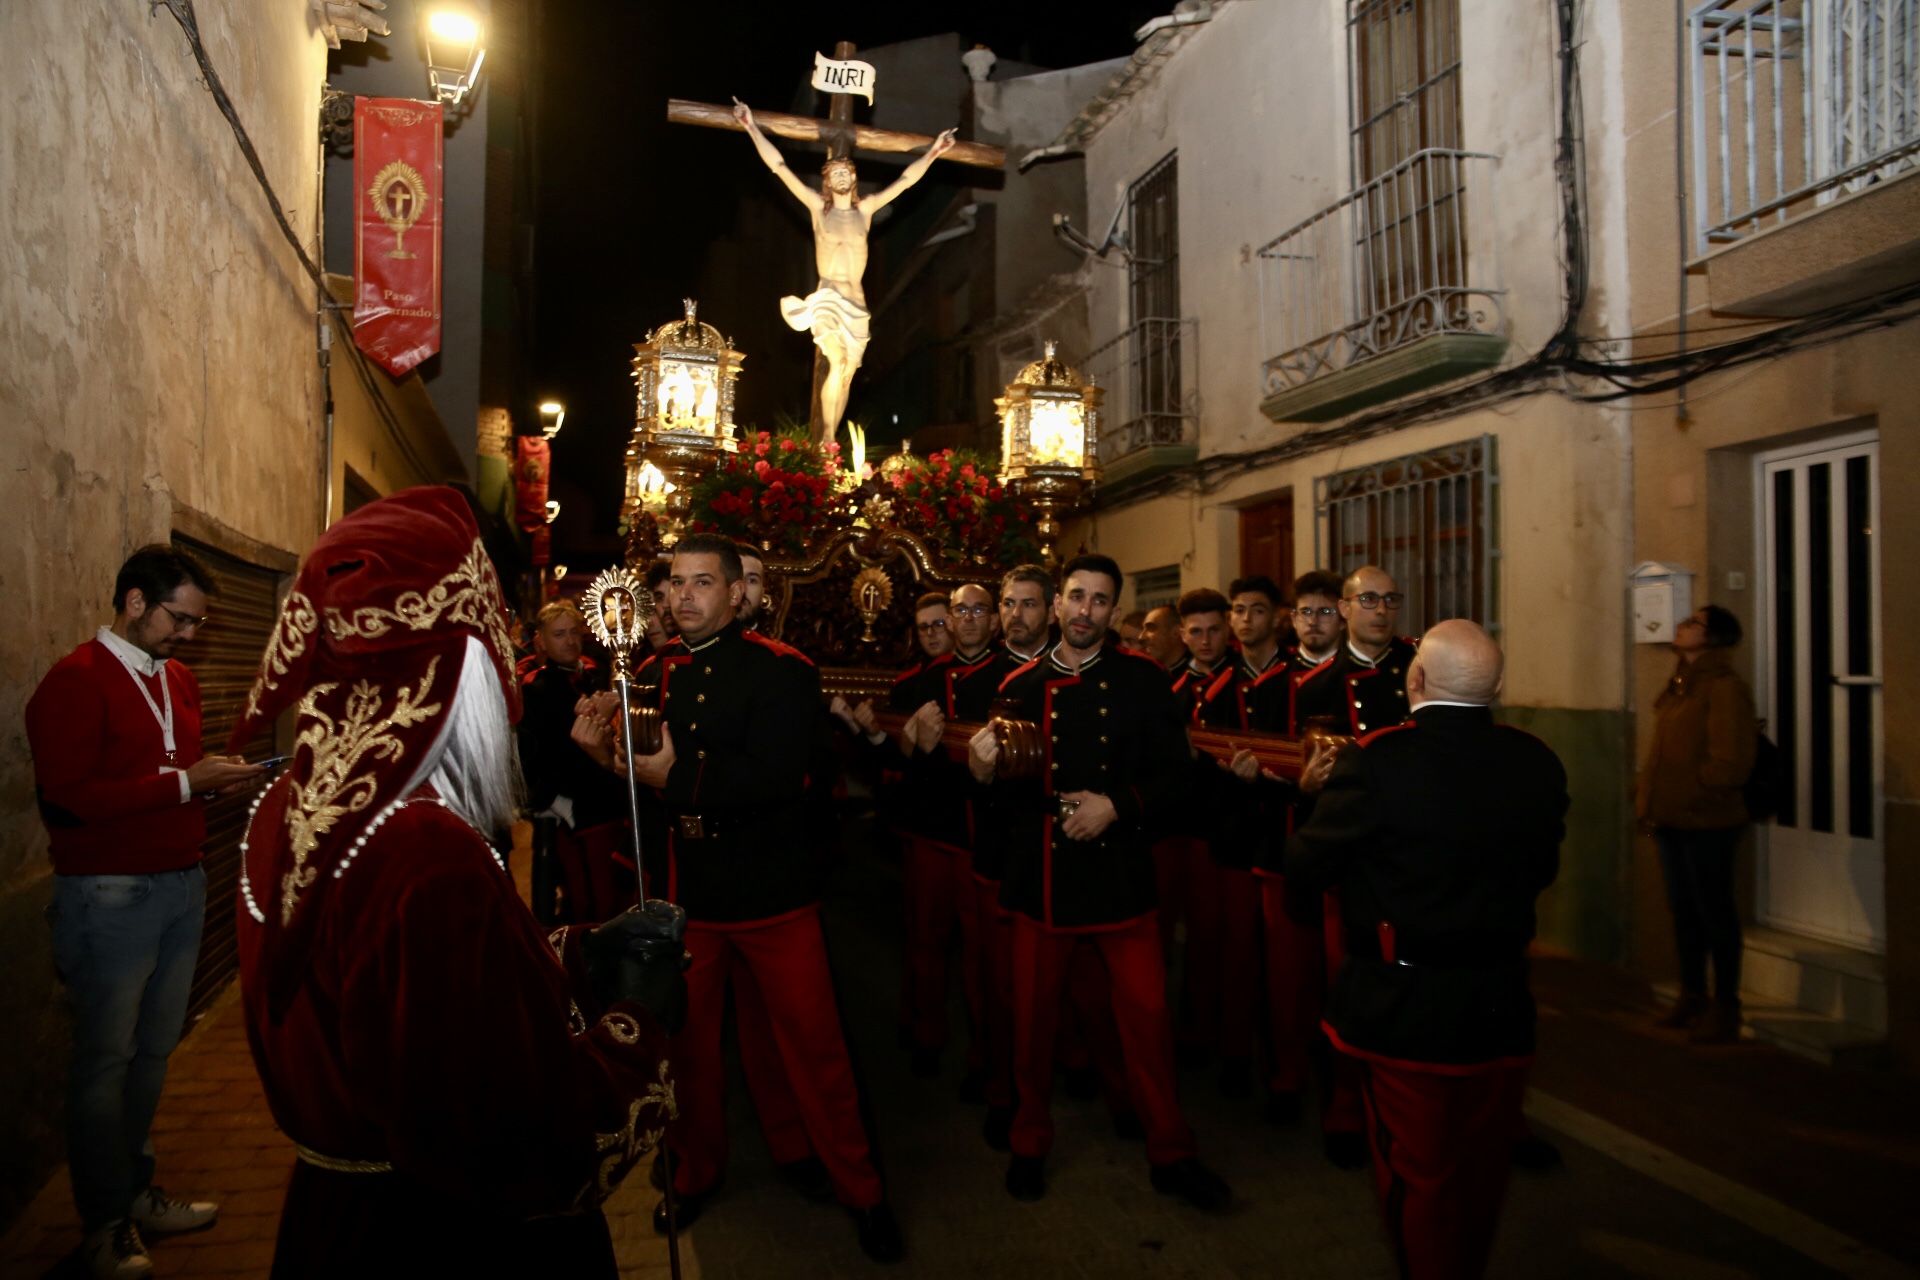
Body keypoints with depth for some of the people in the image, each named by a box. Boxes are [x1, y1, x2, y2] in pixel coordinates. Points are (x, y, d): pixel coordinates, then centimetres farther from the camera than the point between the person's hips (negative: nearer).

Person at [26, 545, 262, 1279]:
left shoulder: (178, 678, 13)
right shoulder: (76, 682, -13)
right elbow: (67, 798, -19)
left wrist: (218, 780, 2)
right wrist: (185, 784, -19)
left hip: (181, 886, 7)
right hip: (111, 896, -7)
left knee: (154, 1049, 14)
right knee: (106, 1060, 4)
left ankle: (135, 1192, 30)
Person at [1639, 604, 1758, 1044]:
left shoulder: (1724, 687, -13)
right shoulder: (1680, 684, 13)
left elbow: (1729, 763, -19)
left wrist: (1688, 796, -11)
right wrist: (1652, 801, 8)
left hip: (1706, 823, -8)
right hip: (1671, 820, 8)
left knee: (1714, 912, 2)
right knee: (1684, 909, 16)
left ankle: (1725, 1008, 15)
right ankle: (1692, 996, 29)